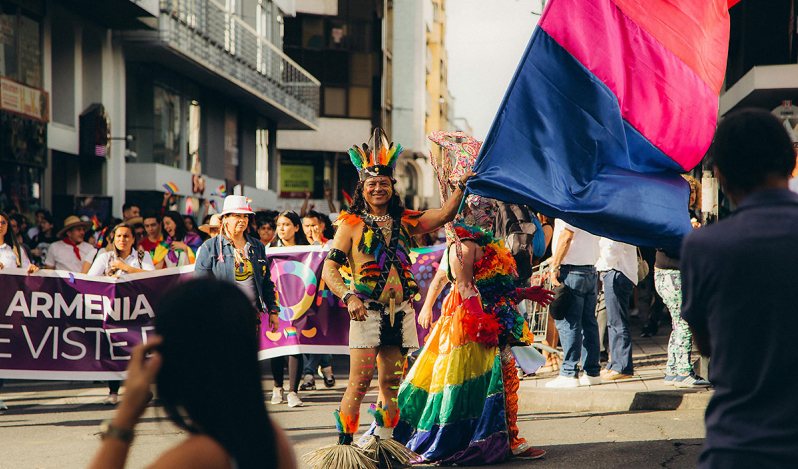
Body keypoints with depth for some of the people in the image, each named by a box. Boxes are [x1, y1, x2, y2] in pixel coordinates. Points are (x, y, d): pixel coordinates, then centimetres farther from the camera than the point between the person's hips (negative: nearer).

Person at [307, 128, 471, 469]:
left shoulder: (403, 221, 15)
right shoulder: (351, 223, 2)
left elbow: (445, 215, 11)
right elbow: (329, 268, -4)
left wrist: (462, 185, -1)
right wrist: (349, 297, -18)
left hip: (400, 311, 5)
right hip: (367, 311, -5)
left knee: (391, 382, 8)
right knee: (359, 382, -9)